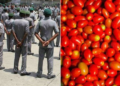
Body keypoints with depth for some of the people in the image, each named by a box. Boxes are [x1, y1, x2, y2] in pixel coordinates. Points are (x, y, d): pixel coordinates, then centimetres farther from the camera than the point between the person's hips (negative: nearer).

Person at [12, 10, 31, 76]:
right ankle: (23, 71, 3)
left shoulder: (15, 21, -1)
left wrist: (17, 41, -8)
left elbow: (13, 31, -6)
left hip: (17, 42, 4)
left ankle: (15, 70, 22)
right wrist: (21, 42, -12)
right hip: (24, 42, -4)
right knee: (24, 56, 3)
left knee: (17, 56, 14)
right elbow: (26, 33, -18)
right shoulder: (26, 22, -13)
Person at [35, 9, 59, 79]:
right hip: (50, 44, -2)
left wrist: (42, 41, -11)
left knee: (41, 58, 11)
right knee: (50, 59, 6)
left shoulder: (40, 22, -1)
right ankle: (50, 74, 10)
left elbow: (36, 33, -6)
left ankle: (39, 73, 19)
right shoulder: (53, 22, -7)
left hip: (42, 43, 2)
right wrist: (49, 41, -14)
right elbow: (57, 33, -14)